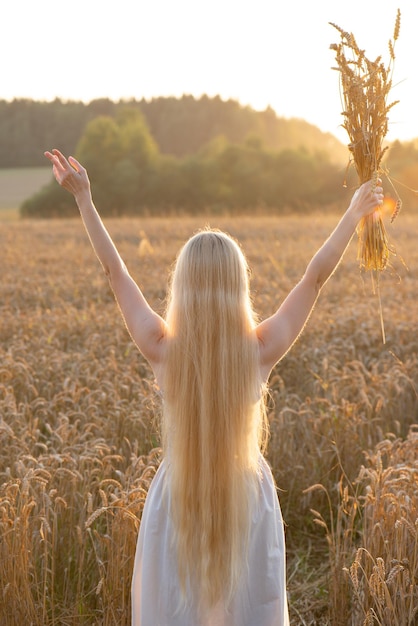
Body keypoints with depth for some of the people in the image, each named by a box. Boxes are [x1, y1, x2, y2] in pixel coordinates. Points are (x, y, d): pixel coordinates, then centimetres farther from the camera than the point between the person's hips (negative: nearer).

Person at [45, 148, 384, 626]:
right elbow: (315, 277, -5)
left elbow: (114, 271, -7)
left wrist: (84, 198, 2)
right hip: (248, 501, 0)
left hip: (177, 502, 0)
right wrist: (354, 213, 7)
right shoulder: (261, 350, -16)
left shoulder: (162, 350, -16)